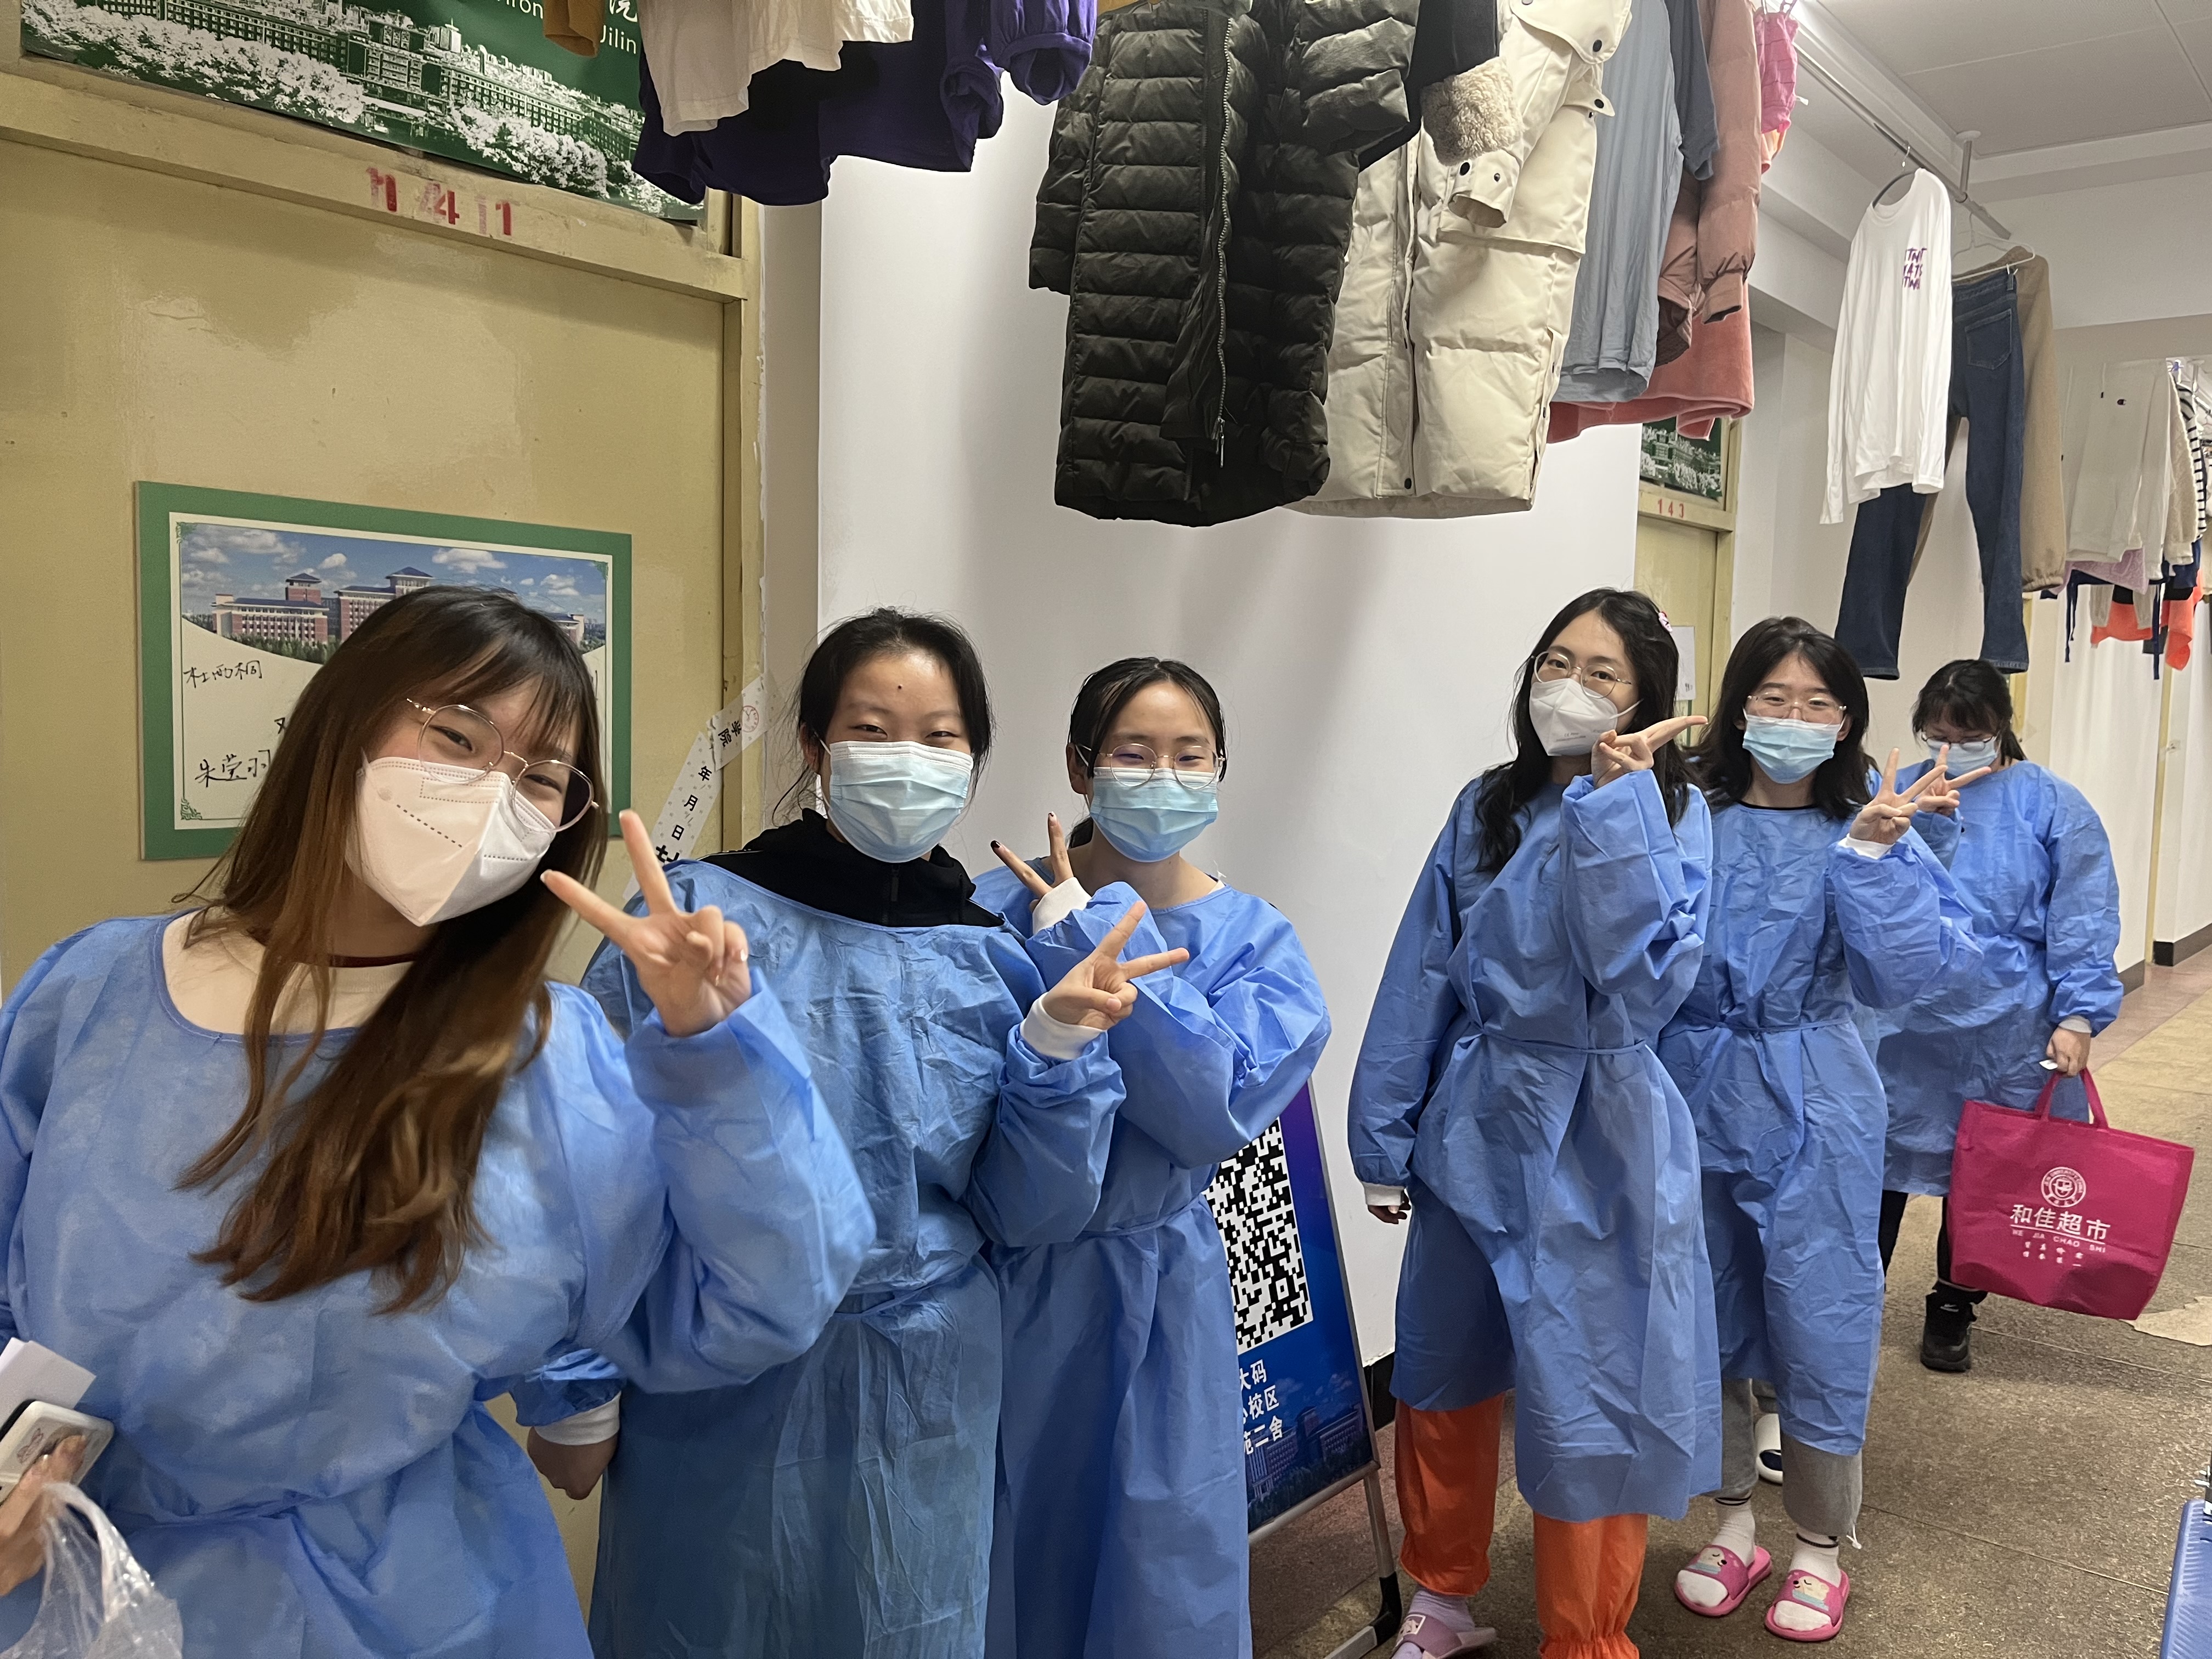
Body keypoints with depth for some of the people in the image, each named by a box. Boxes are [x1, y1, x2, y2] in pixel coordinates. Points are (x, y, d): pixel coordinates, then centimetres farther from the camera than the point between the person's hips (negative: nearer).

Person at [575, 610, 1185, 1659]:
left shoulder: (997, 959, -2)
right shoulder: (701, 913, -11)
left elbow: (1024, 1216, -1)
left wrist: (1054, 1046, -15)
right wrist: (575, 1390, -8)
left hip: (925, 1399, 3)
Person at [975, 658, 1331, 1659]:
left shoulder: (1253, 940, -3)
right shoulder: (1003, 908, -8)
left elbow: (1223, 1111, -21)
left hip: (1156, 1291, 1)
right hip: (1007, 1283, 0)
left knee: (1159, 1573, 14)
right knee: (999, 1558, 16)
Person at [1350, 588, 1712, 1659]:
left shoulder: (1672, 813, -6)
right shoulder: (1486, 809, 5)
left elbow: (1647, 976, -23)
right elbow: (1420, 978, 5)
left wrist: (1613, 805, -23)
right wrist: (1385, 1136, 5)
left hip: (1596, 1144, -4)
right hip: (1474, 1127, 5)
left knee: (1582, 1399, 3)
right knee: (1441, 1371, 17)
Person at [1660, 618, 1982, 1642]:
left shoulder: (1865, 832, -4)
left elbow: (1905, 974, -15)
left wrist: (1875, 853, -23)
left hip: (1810, 1107, -2)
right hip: (1692, 1095, 2)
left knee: (1818, 1319, 6)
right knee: (1705, 1315, 13)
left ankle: (1822, 1547, 29)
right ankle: (1734, 1524, 35)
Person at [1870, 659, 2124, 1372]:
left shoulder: (2050, 806, -2)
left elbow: (2082, 920, -5)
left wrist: (2078, 1015, -11)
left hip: (2002, 1034, -1)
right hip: (1900, 1024, 1)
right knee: (1880, 1159, 5)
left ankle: (1952, 1310, 30)